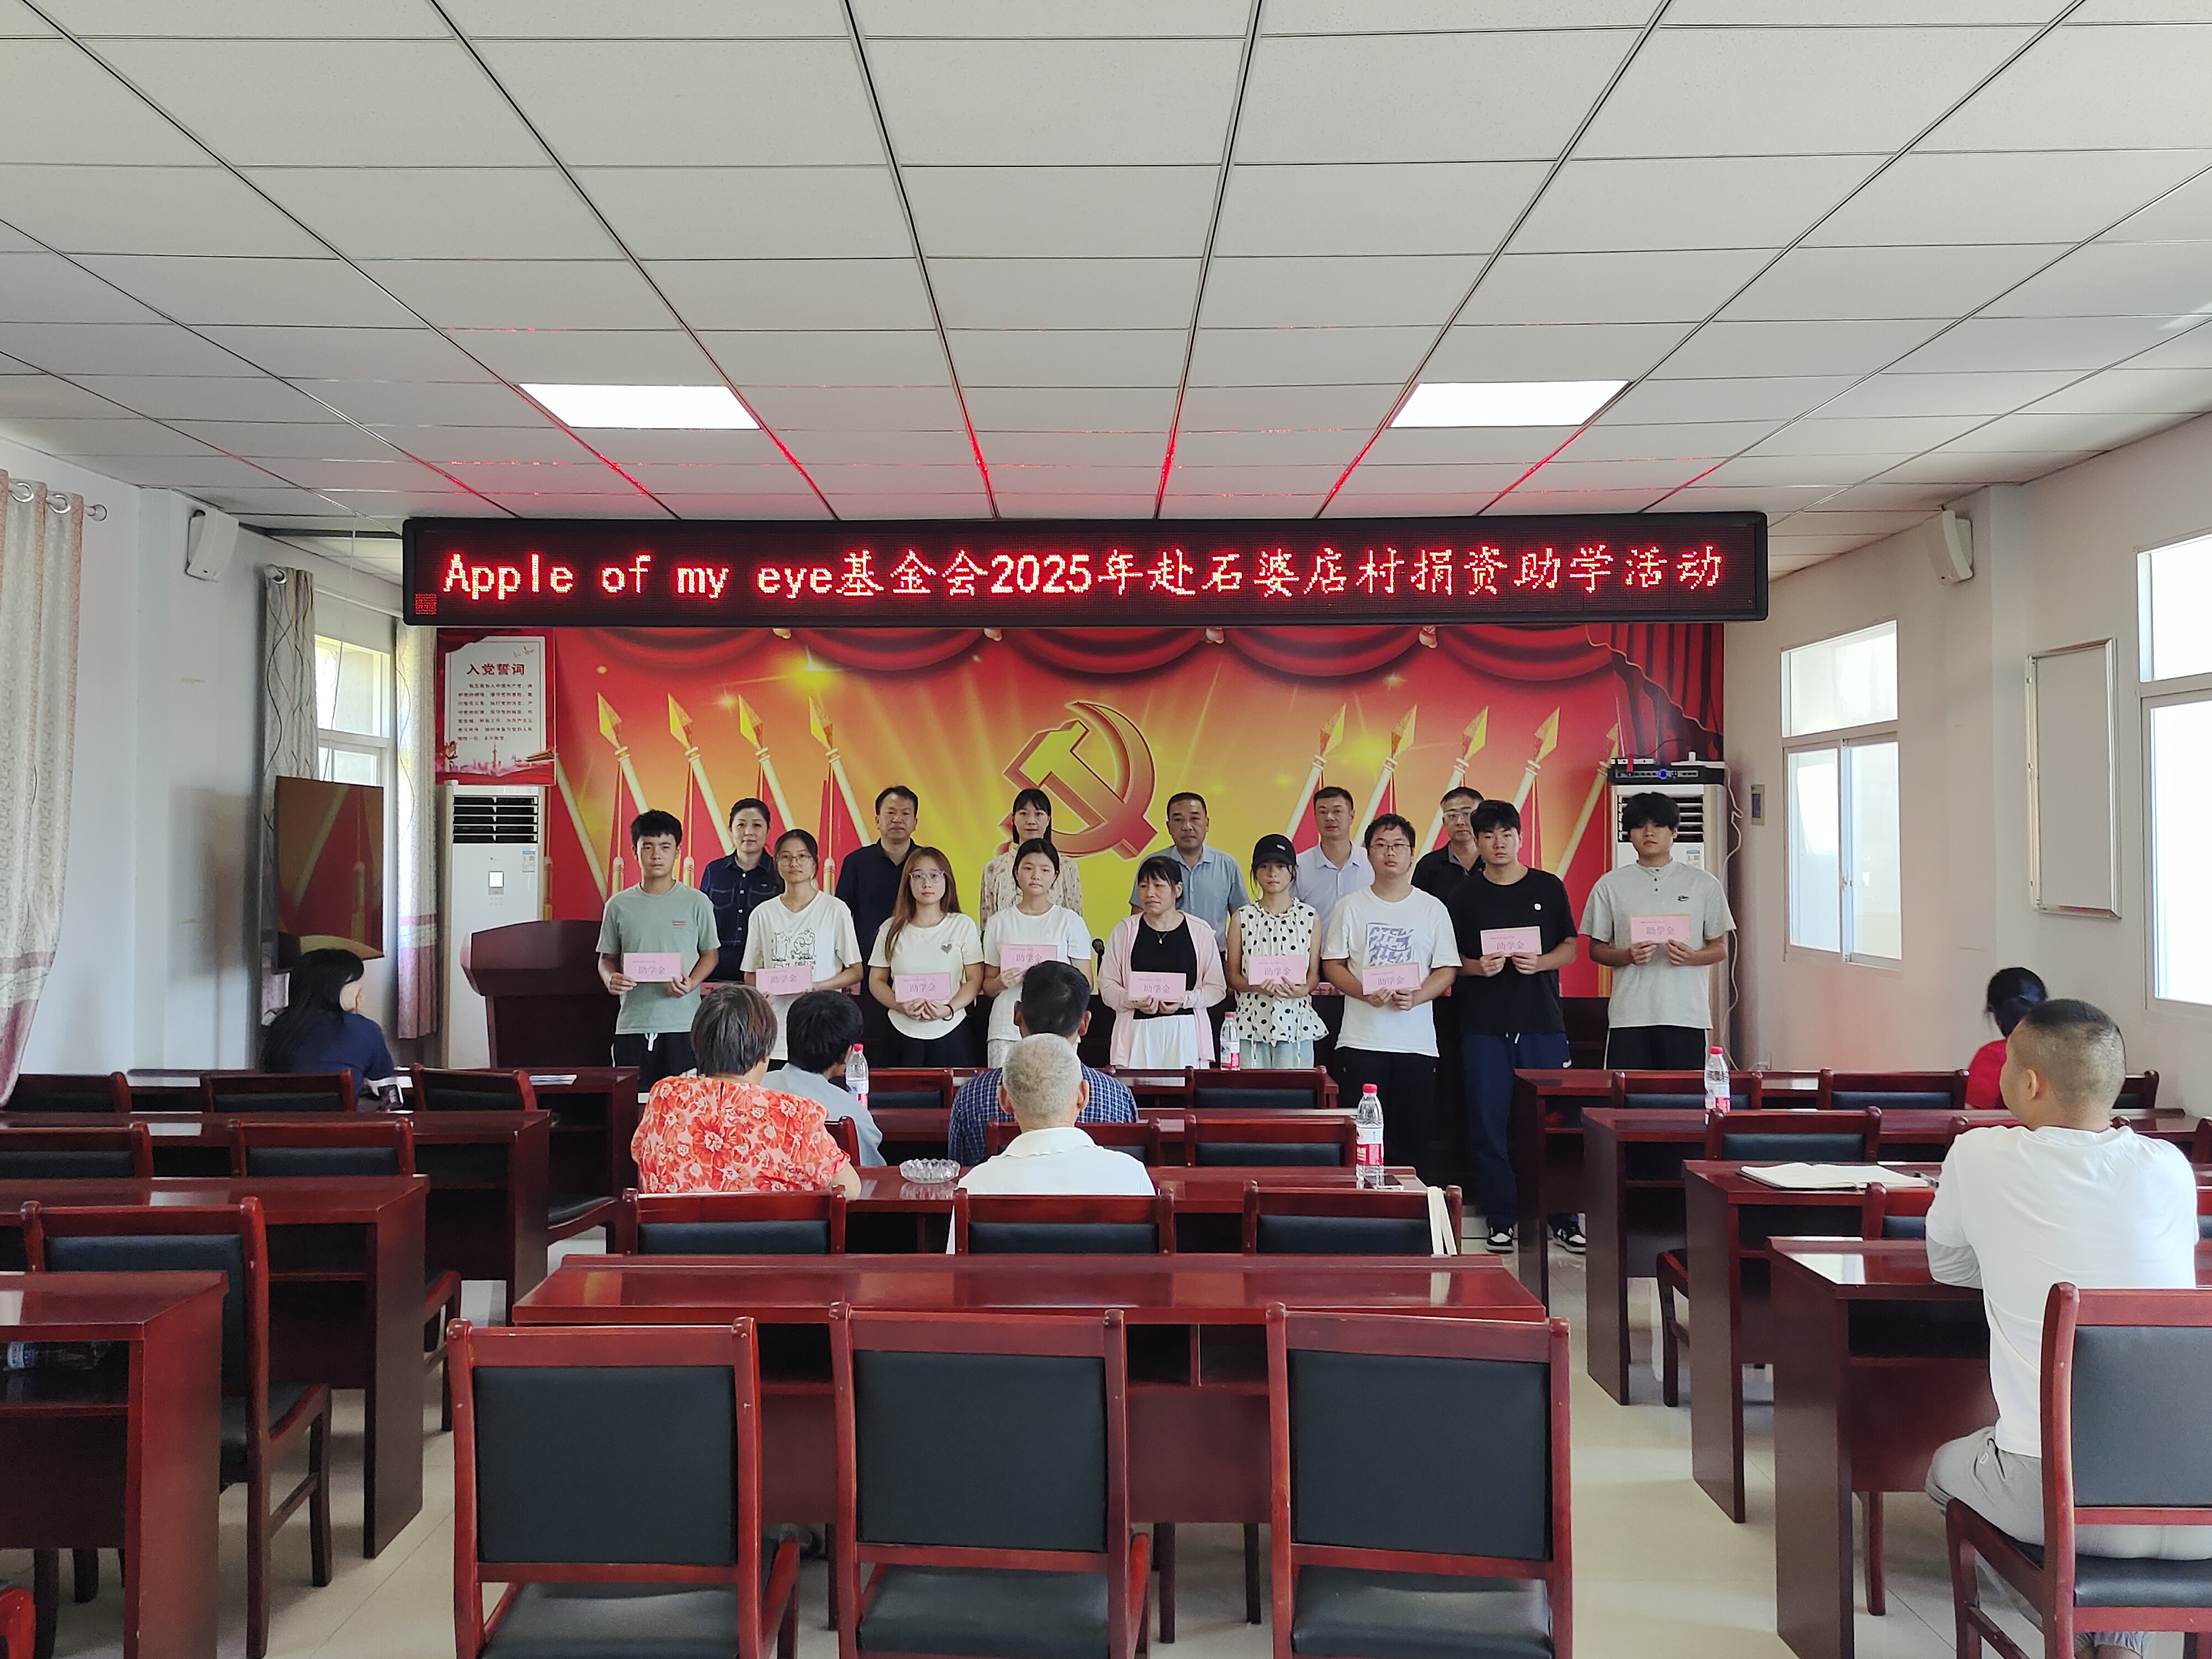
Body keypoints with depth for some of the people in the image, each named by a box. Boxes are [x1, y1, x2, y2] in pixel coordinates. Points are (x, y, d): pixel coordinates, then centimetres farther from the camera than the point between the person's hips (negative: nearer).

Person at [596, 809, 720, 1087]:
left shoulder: (696, 902, 1)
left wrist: (691, 983, -11)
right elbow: (607, 957, 14)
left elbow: (711, 954, 7)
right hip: (632, 1025, 2)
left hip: (683, 1025, -2)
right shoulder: (619, 905, 6)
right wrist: (610, 979, -8)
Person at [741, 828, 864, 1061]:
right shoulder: (763, 914, 10)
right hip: (775, 1031, 2)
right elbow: (751, 974, 15)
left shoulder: (835, 909, 2)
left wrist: (815, 987, -13)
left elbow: (856, 972, 3)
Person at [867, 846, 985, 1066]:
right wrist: (901, 1006, -12)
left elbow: (975, 981, 1)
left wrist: (948, 1010, -16)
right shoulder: (892, 930, 7)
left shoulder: (963, 926, 3)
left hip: (951, 1032, -1)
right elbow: (876, 981, 8)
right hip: (902, 1033, 1)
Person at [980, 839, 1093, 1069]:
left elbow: (1085, 983, 5)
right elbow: (987, 985, 13)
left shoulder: (1070, 921, 6)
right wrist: (1001, 983, -8)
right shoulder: (999, 923, 11)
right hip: (1006, 1031, 1)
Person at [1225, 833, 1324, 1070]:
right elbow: (1232, 974, 5)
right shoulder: (1243, 918, 6)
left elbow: (1314, 973, 7)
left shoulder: (1309, 917, 7)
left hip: (1296, 1023, 0)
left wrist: (1303, 989, -15)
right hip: (1252, 1022, 0)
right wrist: (1255, 986, -15)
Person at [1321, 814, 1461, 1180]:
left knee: (1412, 1139, 3)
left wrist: (1415, 997, -14)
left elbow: (1447, 970, 5)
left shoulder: (1433, 909, 8)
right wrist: (1365, 993, -14)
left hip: (1417, 1043, 1)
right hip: (1361, 1040, -1)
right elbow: (1332, 964, 4)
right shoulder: (1351, 907, 7)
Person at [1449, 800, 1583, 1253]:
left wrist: (1540, 963, -10)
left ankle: (1563, 1216, 12)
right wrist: (1477, 966, -13)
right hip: (1484, 1025, 0)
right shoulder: (1465, 895, 6)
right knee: (1489, 1123, 1)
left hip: (1543, 1021, 0)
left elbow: (1571, 946, 8)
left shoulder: (1549, 888, 7)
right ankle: (1501, 1217, 11)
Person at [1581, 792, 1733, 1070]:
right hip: (1629, 1015, 0)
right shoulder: (1610, 885, 8)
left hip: (1686, 1015, 0)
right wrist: (1628, 956, -11)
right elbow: (1596, 949, 9)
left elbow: (1721, 949, 10)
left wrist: (1691, 957, -11)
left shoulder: (1703, 885, 8)